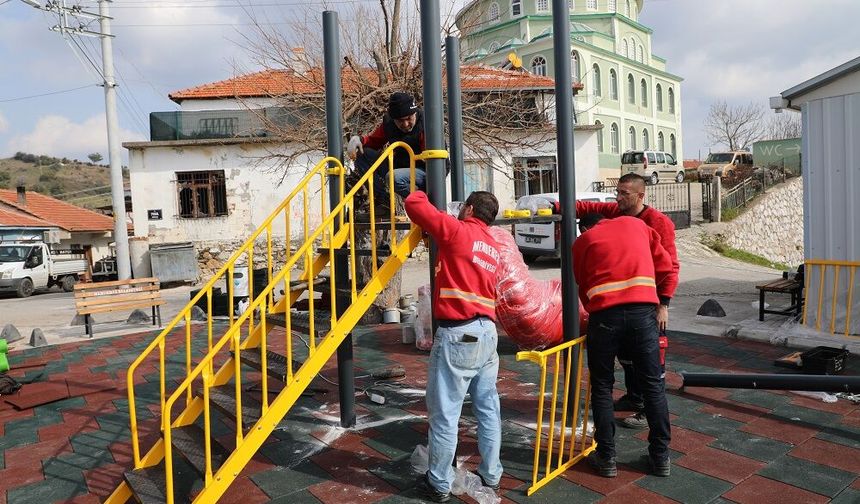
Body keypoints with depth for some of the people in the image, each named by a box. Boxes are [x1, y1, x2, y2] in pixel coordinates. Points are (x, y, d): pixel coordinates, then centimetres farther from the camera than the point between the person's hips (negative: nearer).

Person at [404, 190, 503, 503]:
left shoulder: (457, 231, -6)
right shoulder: (493, 248, 16)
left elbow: (413, 204, -5)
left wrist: (421, 193, 17)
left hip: (458, 333, -8)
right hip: (487, 332, 8)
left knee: (445, 412, 2)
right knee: (488, 407, 15)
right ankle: (491, 475, 27)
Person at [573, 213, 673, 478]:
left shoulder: (583, 241, 16)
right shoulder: (636, 224, 21)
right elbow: (666, 266, 18)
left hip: (604, 314, -1)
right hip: (643, 311, 2)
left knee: (602, 388, 12)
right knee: (653, 385, 13)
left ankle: (606, 457, 17)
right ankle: (661, 456, 22)